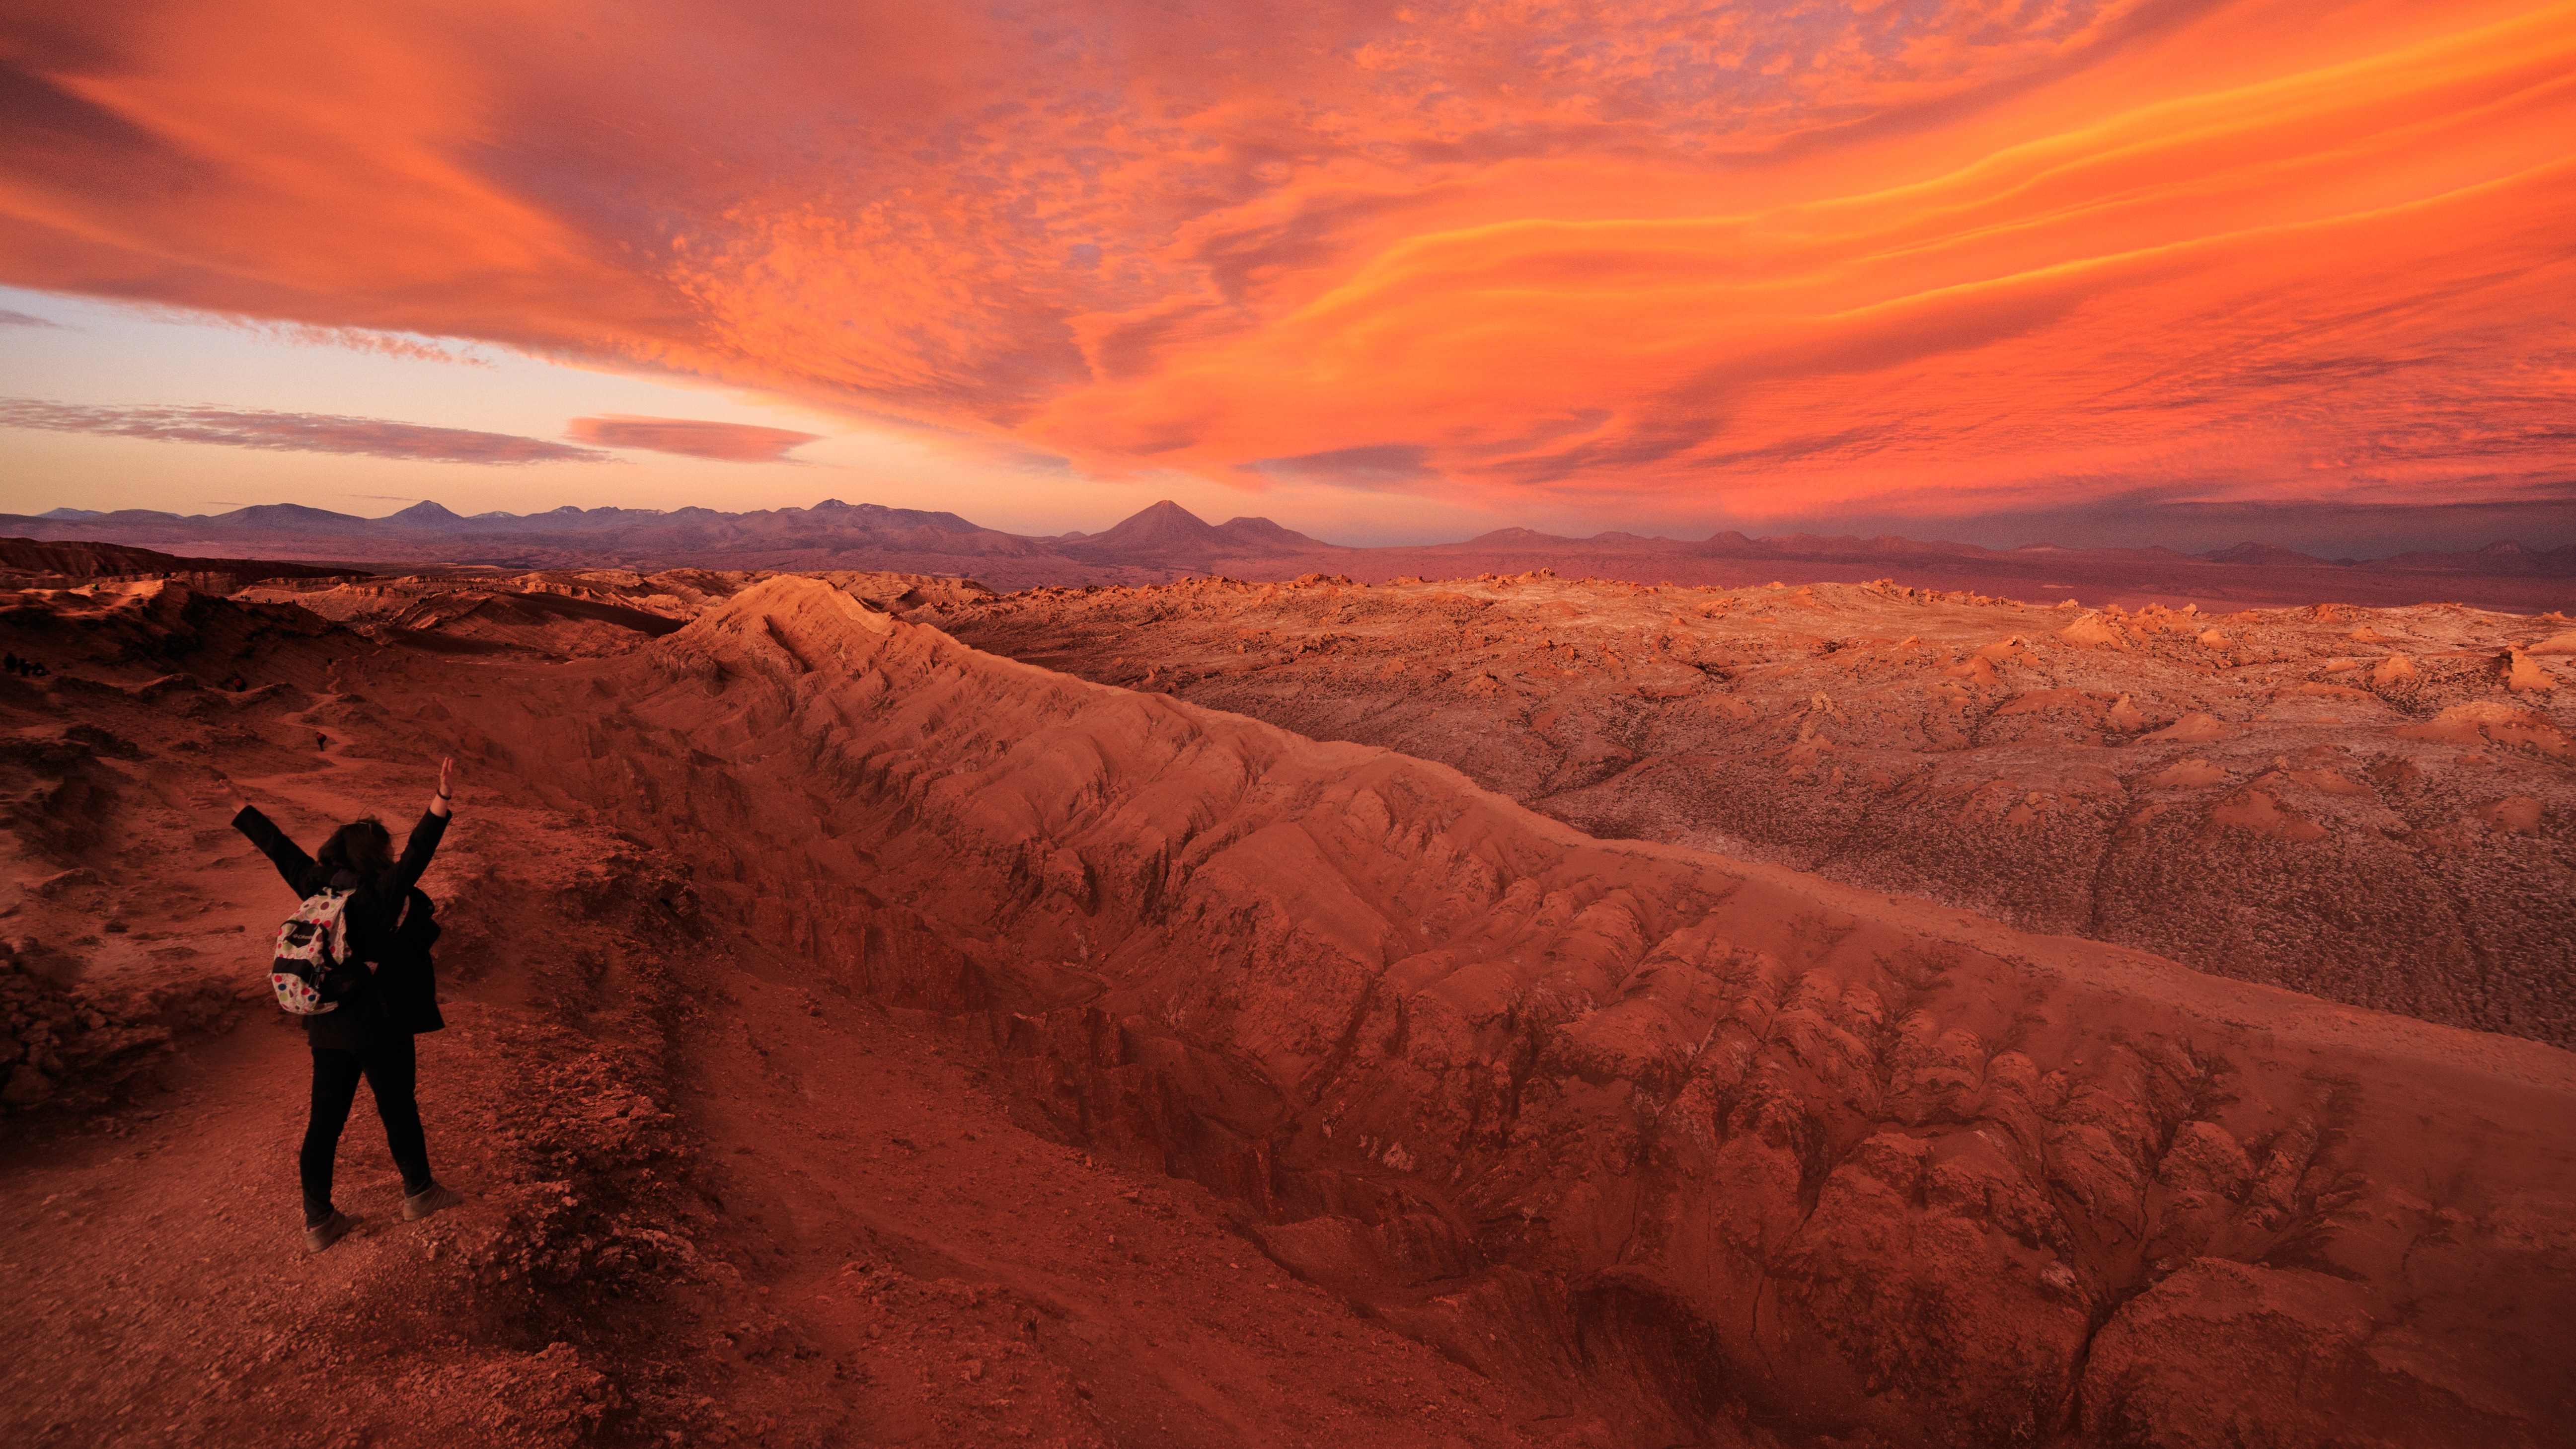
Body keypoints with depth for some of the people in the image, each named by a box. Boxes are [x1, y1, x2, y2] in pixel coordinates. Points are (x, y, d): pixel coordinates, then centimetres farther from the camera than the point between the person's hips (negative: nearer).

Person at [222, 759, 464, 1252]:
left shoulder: (318, 886, 2)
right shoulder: (384, 896, -18)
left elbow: (280, 848, 14)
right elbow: (417, 854, -35)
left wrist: (243, 809, 27)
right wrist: (442, 802, -44)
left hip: (327, 1024, 7)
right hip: (378, 1026, -6)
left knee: (325, 1119, 13)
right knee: (397, 1107, 10)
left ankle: (318, 1221, 23)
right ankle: (418, 1192, 26)